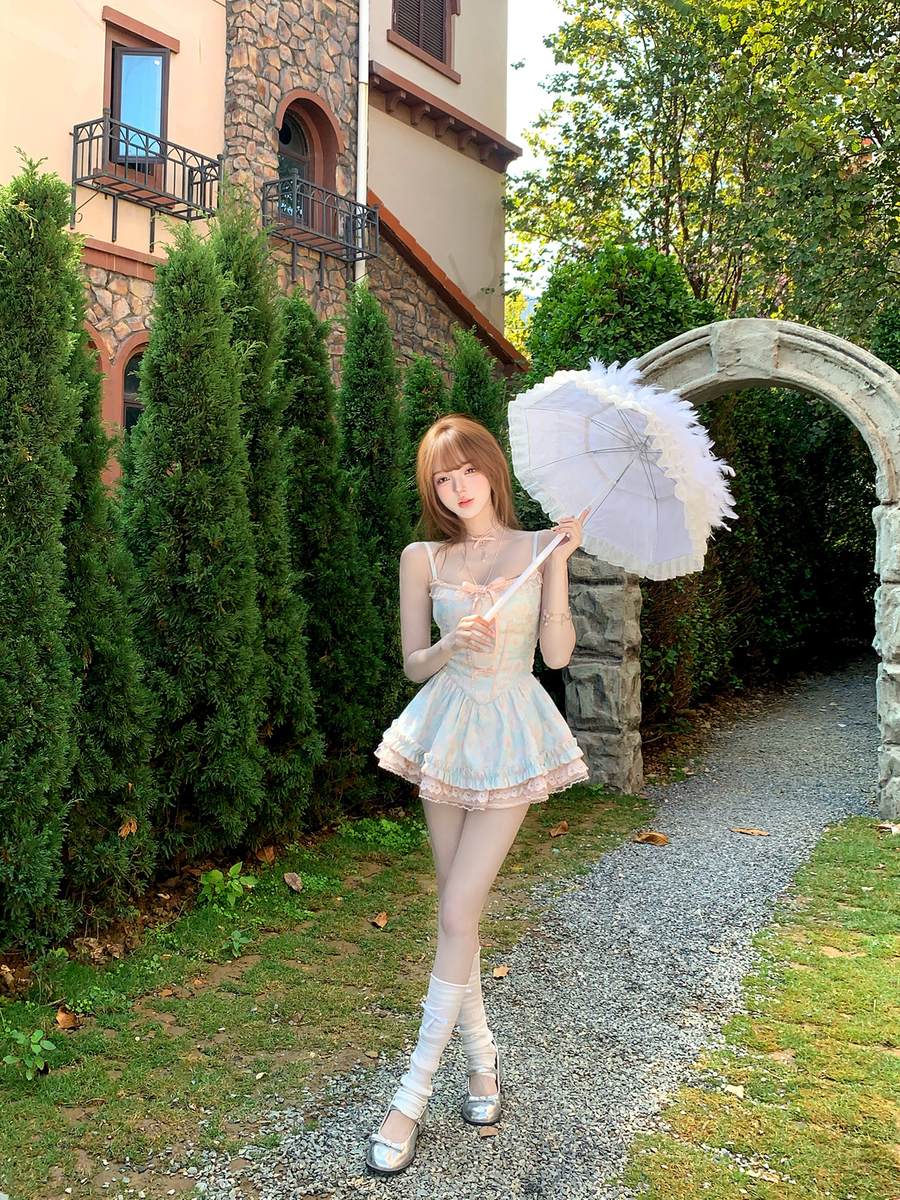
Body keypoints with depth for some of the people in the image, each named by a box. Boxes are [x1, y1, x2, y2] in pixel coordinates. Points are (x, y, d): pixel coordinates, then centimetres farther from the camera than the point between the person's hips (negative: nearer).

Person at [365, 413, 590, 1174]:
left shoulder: (537, 548, 0)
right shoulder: (423, 559, 2)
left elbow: (557, 652, -6)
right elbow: (414, 664, 3)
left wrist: (559, 563, -14)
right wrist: (453, 643, -17)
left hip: (511, 734, -2)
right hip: (445, 730, 3)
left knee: (458, 916, -7)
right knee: (458, 913, 9)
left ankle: (413, 1096, 3)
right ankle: (482, 1056, 29)